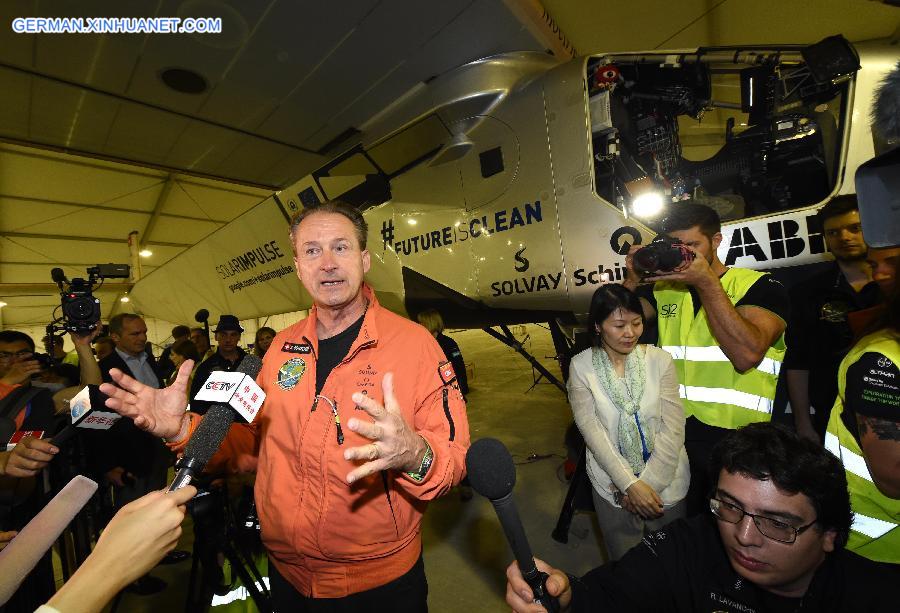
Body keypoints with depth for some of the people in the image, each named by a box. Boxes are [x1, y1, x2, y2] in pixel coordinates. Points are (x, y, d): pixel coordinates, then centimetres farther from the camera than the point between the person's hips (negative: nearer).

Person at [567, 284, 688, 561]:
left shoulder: (659, 360, -10)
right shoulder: (581, 366, -12)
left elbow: (673, 428, -10)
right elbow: (591, 430, -13)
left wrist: (648, 482, -12)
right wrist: (630, 484, -16)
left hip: (666, 482, 1)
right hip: (613, 485, -1)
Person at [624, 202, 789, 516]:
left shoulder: (760, 286, -3)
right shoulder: (661, 287, 5)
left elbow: (746, 354, -20)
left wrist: (706, 281, -21)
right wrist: (633, 280, -16)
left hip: (735, 435, -2)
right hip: (671, 433, 3)